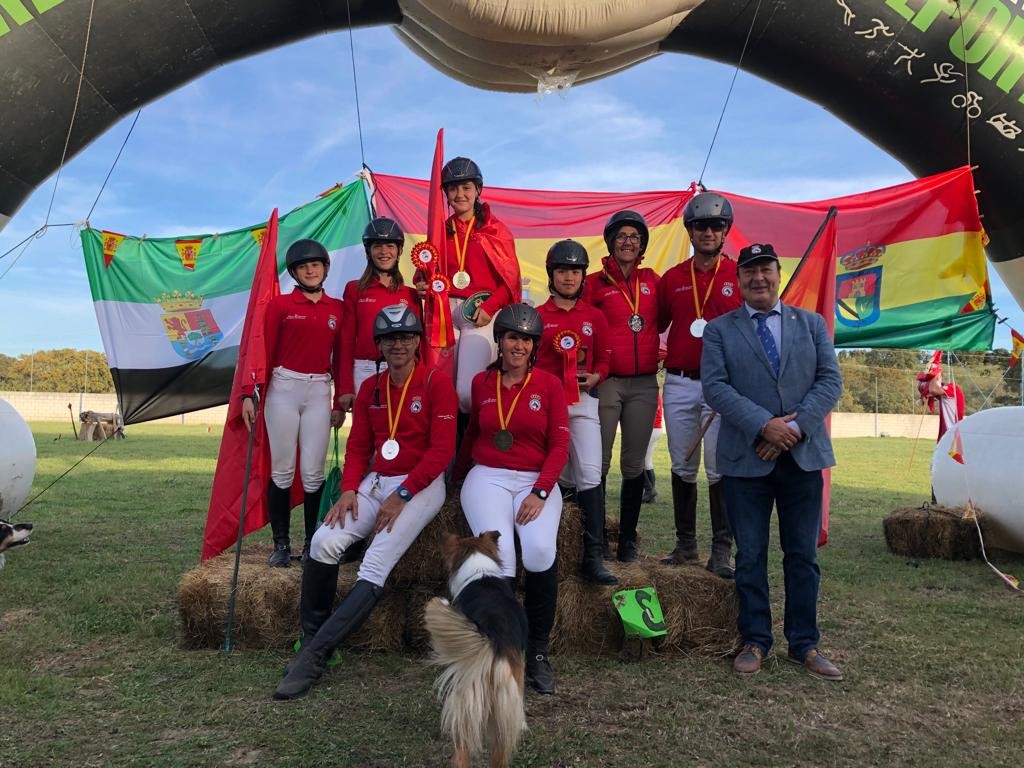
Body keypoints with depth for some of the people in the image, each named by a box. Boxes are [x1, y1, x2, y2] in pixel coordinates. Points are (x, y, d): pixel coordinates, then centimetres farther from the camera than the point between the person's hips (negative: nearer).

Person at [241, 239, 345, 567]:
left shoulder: (337, 309, 9)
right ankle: (281, 543, 11)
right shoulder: (280, 304, 2)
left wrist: (340, 402, 9)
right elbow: (264, 351, -2)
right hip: (283, 389, -1)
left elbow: (340, 358, 12)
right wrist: (249, 394, -9)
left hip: (319, 392, 2)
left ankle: (312, 543, 10)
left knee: (313, 472, 0)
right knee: (282, 470, 3)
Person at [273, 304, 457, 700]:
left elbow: (442, 449, -11)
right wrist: (349, 490, -5)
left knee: (375, 567, -21)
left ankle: (315, 654, -16)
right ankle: (311, 638, -3)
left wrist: (402, 495, -15)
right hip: (375, 482, 5)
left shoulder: (437, 383, -6)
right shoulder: (370, 389, 12)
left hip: (422, 484, -5)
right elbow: (357, 446, 13)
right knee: (324, 542, -18)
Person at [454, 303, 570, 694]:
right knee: (500, 553, -26)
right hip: (488, 478, 1)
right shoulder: (481, 382, 9)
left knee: (540, 551, -28)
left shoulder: (549, 384, 3)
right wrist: (456, 476, 24)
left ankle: (538, 652, -7)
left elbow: (560, 446, -1)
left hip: (538, 481, -1)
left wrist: (540, 493, -13)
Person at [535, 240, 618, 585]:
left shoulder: (595, 317, 11)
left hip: (583, 400, 1)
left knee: (590, 474, -11)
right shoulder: (537, 316, 6)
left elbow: (604, 358, 15)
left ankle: (592, 558, -7)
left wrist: (595, 376, -6)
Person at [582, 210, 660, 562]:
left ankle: (627, 539, 16)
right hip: (607, 382, -3)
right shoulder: (595, 283, 2)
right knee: (599, 463, -1)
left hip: (644, 384, 3)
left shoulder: (652, 280, 11)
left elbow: (660, 321, 21)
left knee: (634, 464, 7)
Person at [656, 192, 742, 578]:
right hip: (679, 384, 3)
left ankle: (721, 551, 4)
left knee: (719, 469, -4)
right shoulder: (672, 278, 10)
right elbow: (656, 326, 19)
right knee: (682, 469, 9)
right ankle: (685, 543, 21)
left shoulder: (739, 276, 2)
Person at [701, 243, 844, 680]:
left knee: (803, 554, 9)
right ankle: (755, 642, 19)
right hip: (745, 459, -2)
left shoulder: (812, 324, 11)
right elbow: (715, 386, -8)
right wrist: (764, 425, -18)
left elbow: (830, 381, 1)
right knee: (750, 556, 6)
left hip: (803, 455, 2)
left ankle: (804, 644, 21)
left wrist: (795, 425, -13)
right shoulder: (719, 330, 4)